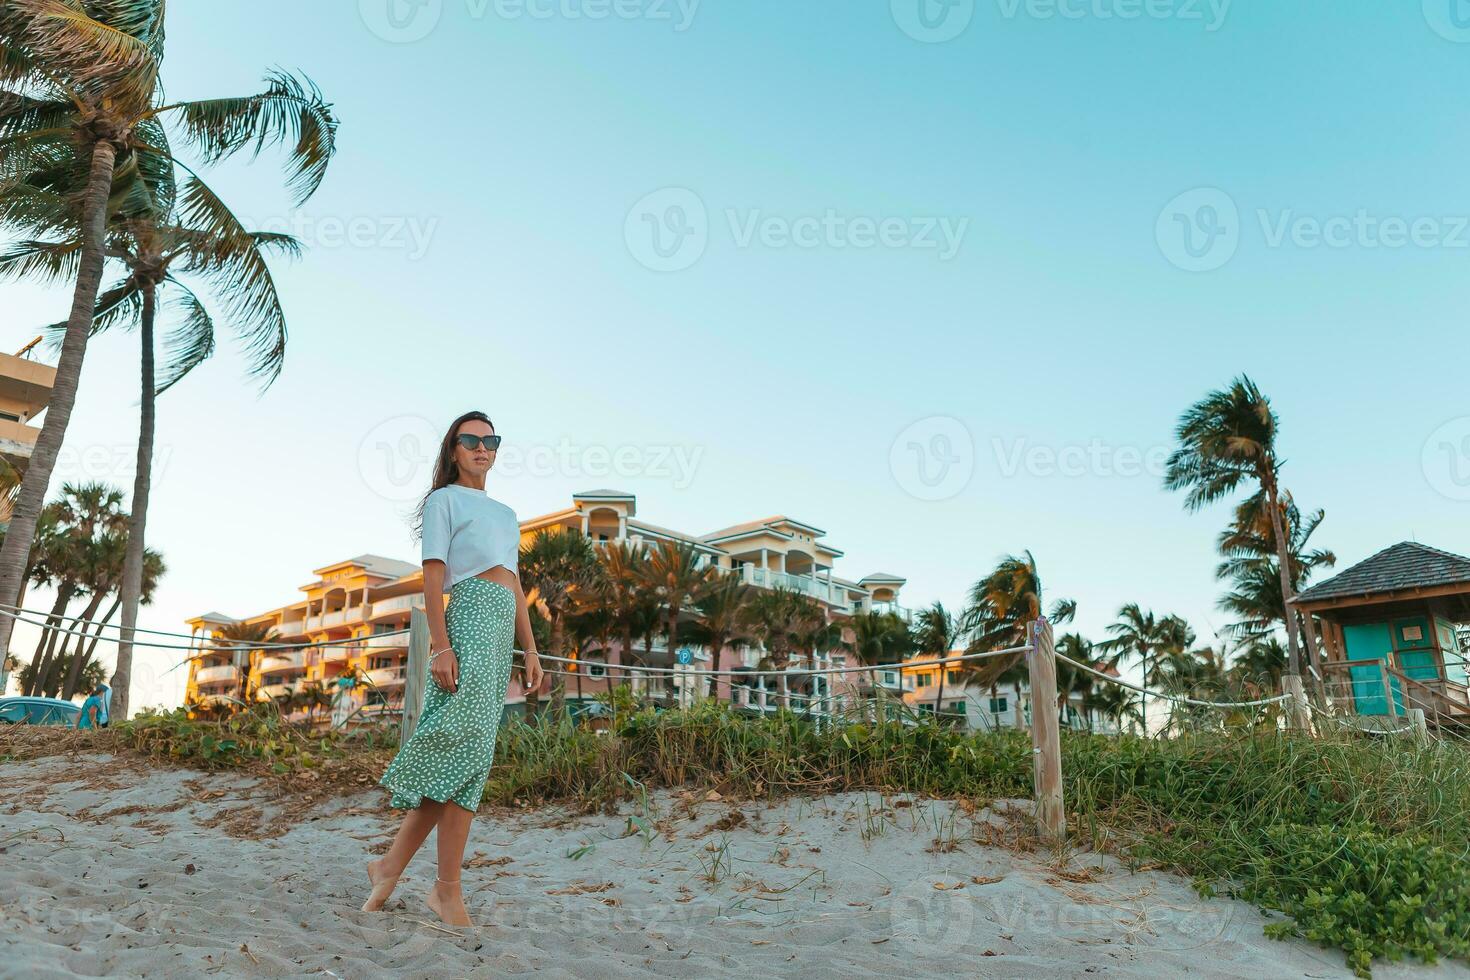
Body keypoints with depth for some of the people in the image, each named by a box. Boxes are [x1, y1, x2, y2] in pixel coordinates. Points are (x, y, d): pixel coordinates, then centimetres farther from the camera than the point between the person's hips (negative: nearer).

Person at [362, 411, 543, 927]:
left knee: (460, 751, 3)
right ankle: (448, 888, -5)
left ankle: (391, 864, 11)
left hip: (503, 629, 7)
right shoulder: (445, 500, 5)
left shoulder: (506, 513, 26)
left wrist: (530, 650, 14)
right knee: (467, 745, -14)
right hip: (469, 618, -7)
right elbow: (433, 578, -5)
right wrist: (440, 646, -16)